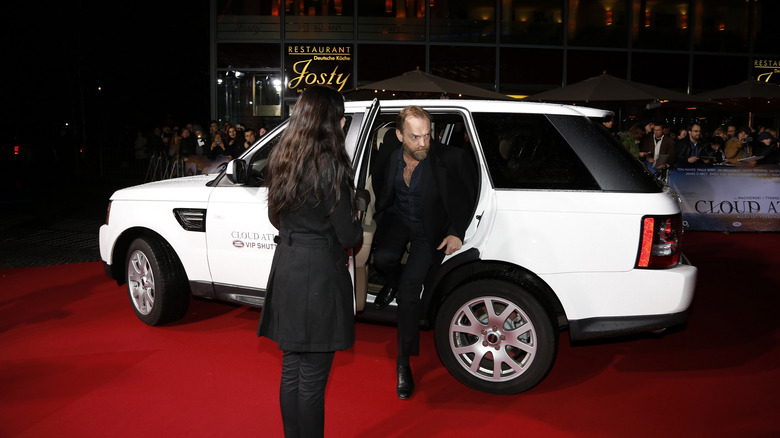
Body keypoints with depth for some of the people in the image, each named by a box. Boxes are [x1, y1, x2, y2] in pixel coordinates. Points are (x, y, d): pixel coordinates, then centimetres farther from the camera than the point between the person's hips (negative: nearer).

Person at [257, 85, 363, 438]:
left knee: (291, 370, 18)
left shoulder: (280, 160, 6)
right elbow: (348, 235, -13)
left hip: (285, 274, 8)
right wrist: (360, 230, 7)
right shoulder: (329, 166, -16)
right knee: (312, 379, 5)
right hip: (319, 277, -7)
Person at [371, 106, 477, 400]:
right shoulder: (388, 154, -11)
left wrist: (457, 233, -11)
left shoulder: (449, 160, -23)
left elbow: (468, 195, -7)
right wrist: (381, 218, 6)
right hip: (398, 219, 4)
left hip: (430, 230, -3)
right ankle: (393, 284, 16)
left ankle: (403, 362, 0)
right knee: (383, 258, -27)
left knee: (410, 287, -17)